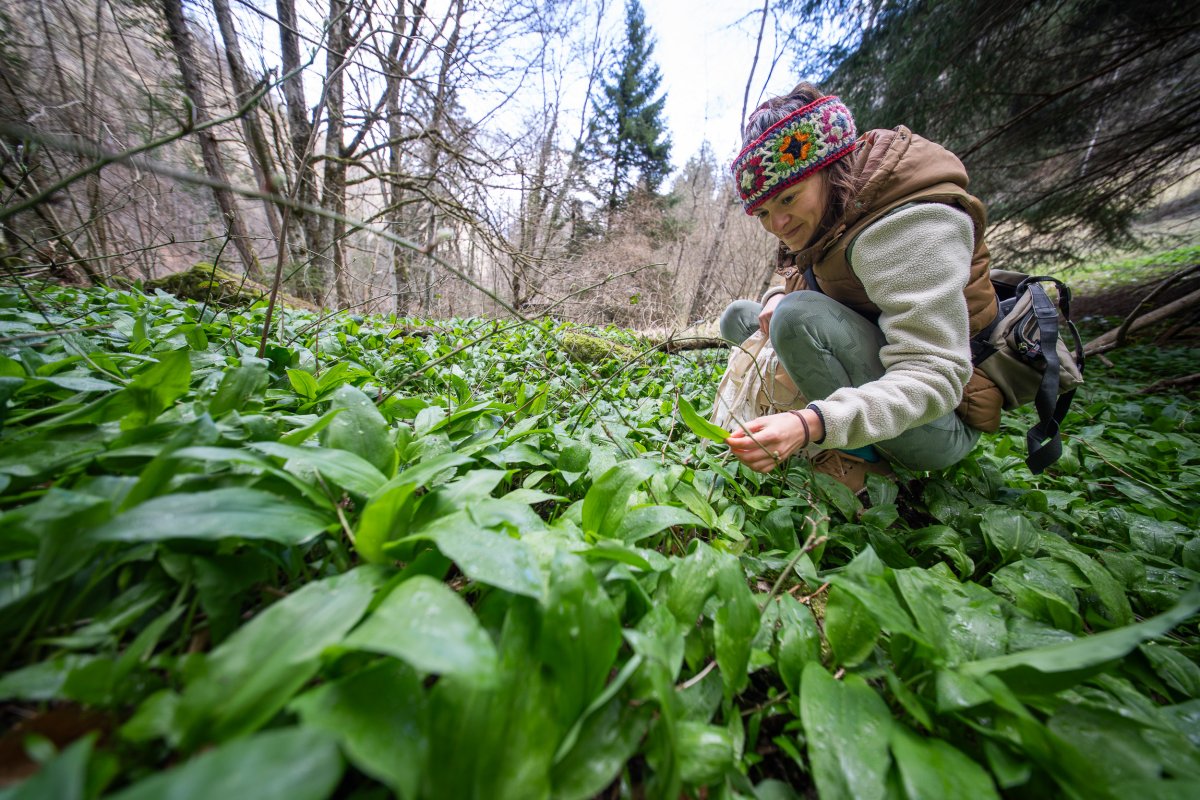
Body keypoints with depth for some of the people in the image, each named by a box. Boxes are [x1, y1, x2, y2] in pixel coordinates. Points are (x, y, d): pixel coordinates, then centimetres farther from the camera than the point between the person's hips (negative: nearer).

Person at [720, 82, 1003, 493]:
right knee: (738, 316, 7)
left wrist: (812, 424, -45)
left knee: (800, 317, -33)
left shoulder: (908, 225, -24)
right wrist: (776, 297, -8)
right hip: (874, 376, 8)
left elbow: (933, 378, -31)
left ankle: (858, 458, -15)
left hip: (940, 418, -8)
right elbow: (792, 276, 18)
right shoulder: (827, 217, 0)